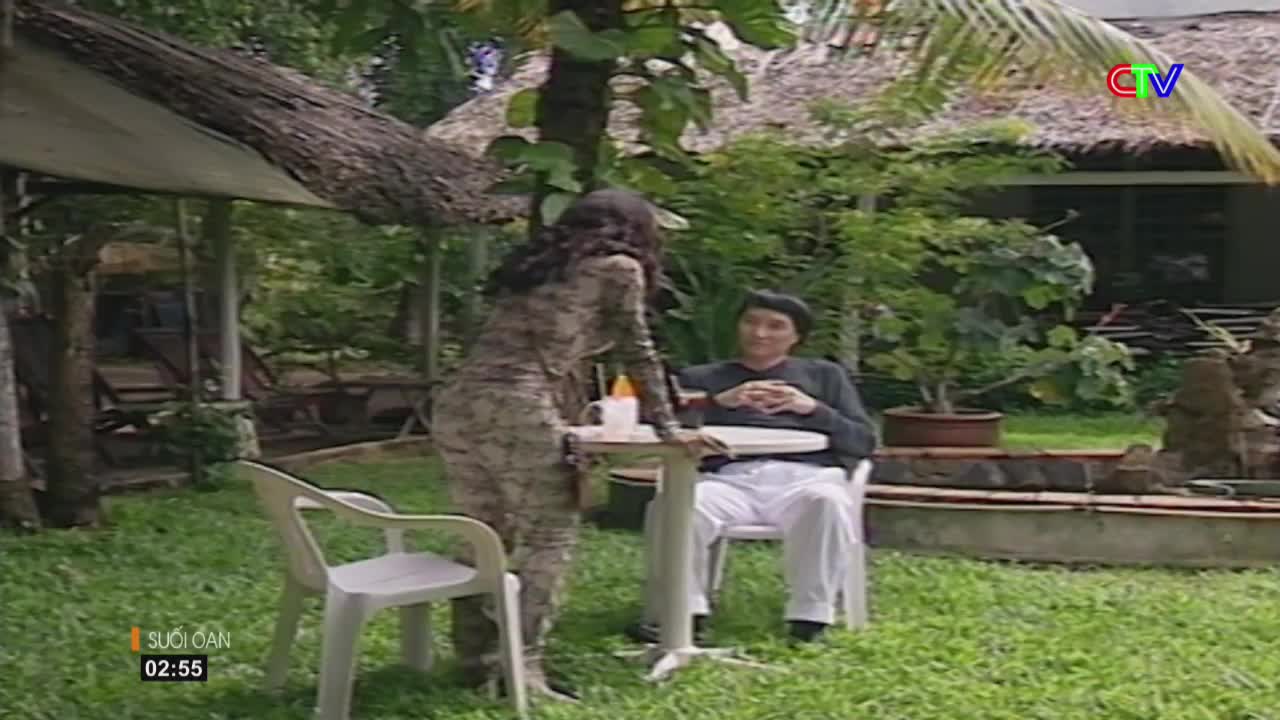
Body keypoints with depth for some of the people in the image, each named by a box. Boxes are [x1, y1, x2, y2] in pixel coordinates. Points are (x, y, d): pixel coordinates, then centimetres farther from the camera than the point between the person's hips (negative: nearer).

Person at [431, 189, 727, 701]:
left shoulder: (534, 263, 29)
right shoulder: (618, 267, 10)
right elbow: (637, 353, 12)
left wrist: (569, 412, 51)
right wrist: (668, 429, 20)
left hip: (456, 405, 7)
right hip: (517, 410, -7)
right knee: (547, 540, 1)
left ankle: (477, 661, 15)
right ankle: (523, 668, -5)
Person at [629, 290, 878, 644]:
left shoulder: (824, 375, 28)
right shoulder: (702, 378, 28)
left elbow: (864, 442, 16)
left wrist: (813, 409, 1)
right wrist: (719, 402, -2)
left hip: (805, 475, 0)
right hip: (728, 478, 1)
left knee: (827, 502, -37)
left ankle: (810, 616, -30)